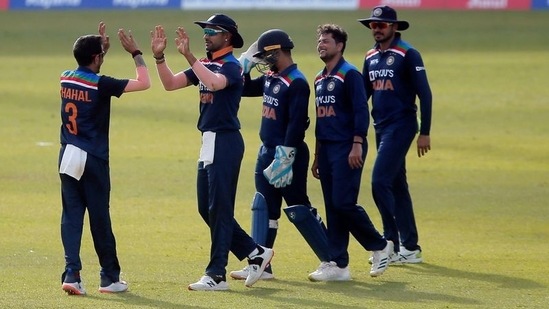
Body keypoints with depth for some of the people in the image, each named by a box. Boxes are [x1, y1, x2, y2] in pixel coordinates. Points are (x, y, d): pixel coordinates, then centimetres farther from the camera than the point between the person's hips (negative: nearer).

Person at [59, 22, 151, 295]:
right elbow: (144, 83, -11)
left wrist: (103, 48, 28)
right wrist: (135, 53, -1)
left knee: (71, 215, 4)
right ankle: (110, 277, 14)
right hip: (93, 159, -5)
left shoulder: (65, 79, 4)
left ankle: (71, 272, -11)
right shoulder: (100, 84, -14)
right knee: (99, 218, 4)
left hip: (68, 157, 5)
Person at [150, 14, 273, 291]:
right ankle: (255, 253, 19)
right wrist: (159, 57, -7)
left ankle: (217, 275, -6)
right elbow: (171, 84, 7)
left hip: (226, 142, -9)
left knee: (219, 208, -8)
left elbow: (215, 82, -33)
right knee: (206, 208, 11)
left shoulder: (231, 66, -11)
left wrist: (188, 55, -34)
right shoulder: (205, 65, 14)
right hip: (208, 142, 9)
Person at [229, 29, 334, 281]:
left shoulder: (297, 83, -17)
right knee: (263, 208, 9)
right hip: (266, 152, 9)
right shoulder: (271, 79, 10)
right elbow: (245, 89, 24)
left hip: (287, 154, -9)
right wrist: (245, 64, 8)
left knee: (298, 209, -5)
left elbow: (296, 125, -22)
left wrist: (285, 158, -25)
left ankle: (333, 262, 1)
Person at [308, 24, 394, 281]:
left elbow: (361, 111, -15)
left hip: (347, 149, -8)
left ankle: (380, 246, 4)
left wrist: (357, 145, -23)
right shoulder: (319, 79, 18)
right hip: (327, 149, 8)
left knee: (343, 203, -13)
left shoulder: (349, 74, -7)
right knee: (332, 208, 5)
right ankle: (338, 265, 5)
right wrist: (317, 156, 21)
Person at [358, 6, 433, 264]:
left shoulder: (408, 55, -10)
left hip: (401, 126, -8)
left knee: (380, 181, -16)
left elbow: (425, 94, -11)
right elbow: (362, 94, 17)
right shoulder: (371, 57, 12)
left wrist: (425, 133, -14)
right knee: (396, 186, 11)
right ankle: (410, 247, 16)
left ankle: (392, 241, -10)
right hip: (381, 127, 8)